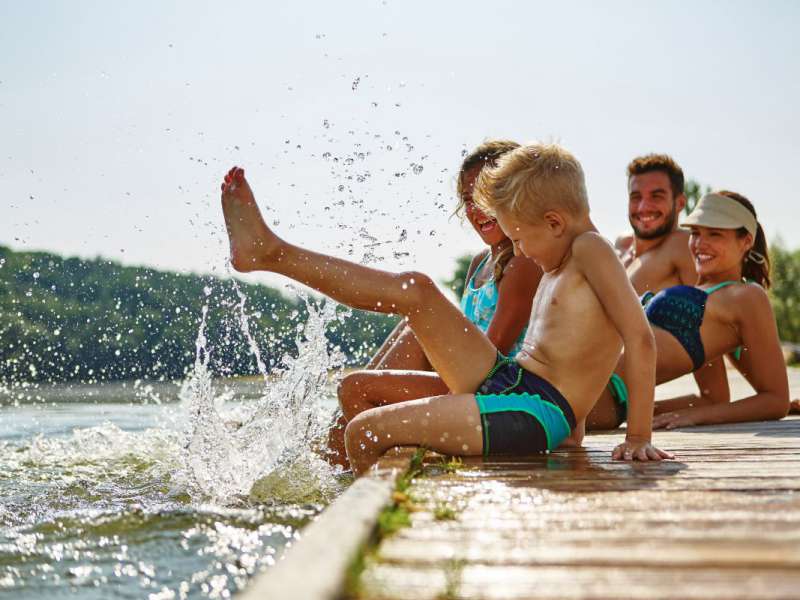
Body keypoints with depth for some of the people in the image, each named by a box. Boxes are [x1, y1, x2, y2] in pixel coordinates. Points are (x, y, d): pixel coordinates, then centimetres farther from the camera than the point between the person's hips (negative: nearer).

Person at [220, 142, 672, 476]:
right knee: (416, 290, 2)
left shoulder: (590, 249, -11)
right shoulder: (559, 266, 18)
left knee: (362, 432, -11)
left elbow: (641, 338, -21)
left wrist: (638, 438, -23)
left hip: (533, 415, -9)